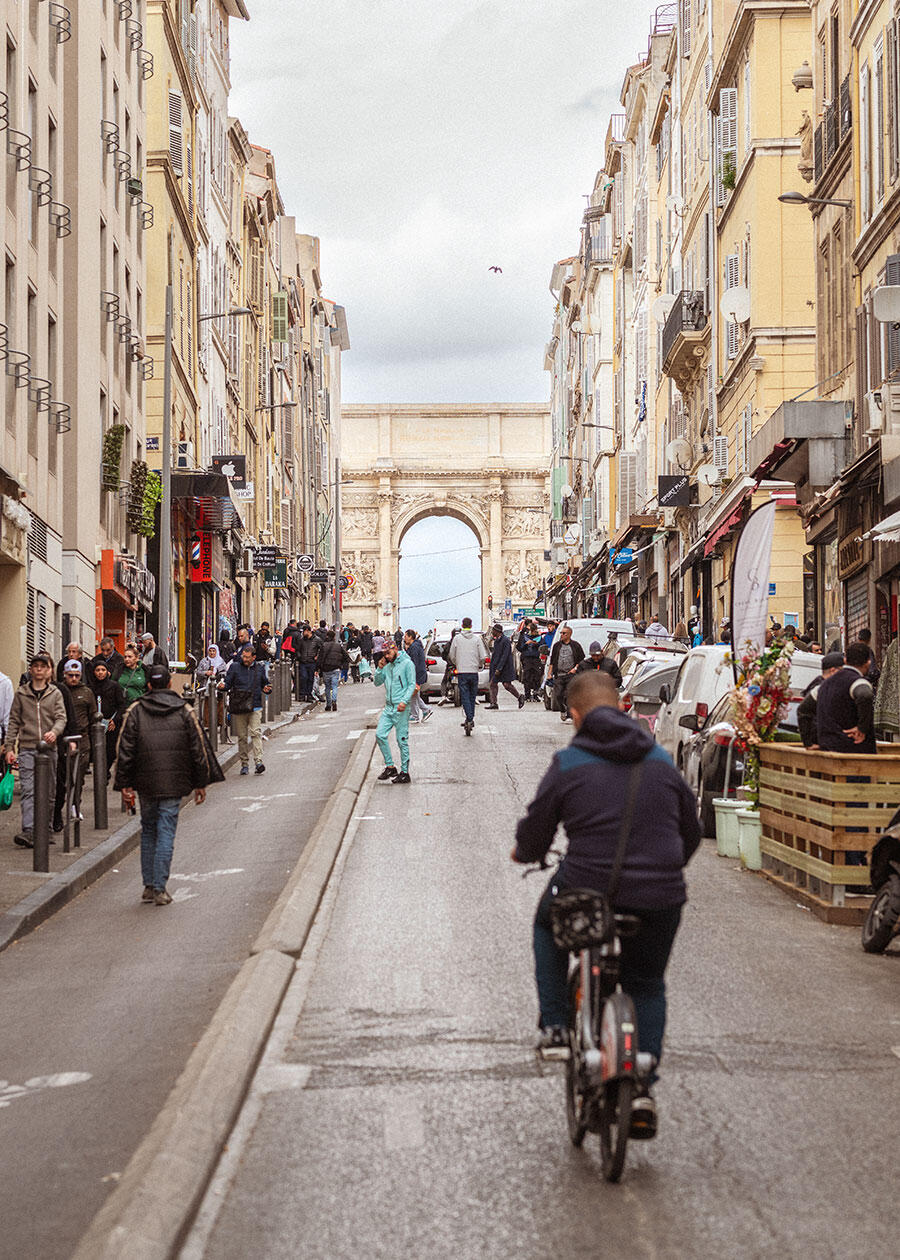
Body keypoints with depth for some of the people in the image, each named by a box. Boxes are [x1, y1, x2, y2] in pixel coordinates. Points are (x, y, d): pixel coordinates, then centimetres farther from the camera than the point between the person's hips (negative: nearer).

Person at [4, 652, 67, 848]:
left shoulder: (55, 694, 8)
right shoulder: (21, 694, 8)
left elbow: (61, 718, -2)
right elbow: (14, 722, 9)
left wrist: (54, 731, -24)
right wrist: (9, 747, 1)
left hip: (49, 748, 1)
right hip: (27, 748, -1)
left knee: (49, 792, 7)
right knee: (28, 790, -13)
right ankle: (29, 832, -22)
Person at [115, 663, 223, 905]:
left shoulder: (135, 711, 2)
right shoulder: (184, 710, 2)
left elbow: (125, 750, 0)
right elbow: (198, 748, 3)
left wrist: (124, 785, 3)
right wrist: (201, 783, 10)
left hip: (145, 783, 1)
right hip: (174, 783, -1)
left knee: (148, 831, 15)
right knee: (166, 833, 0)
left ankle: (148, 886, 14)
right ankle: (159, 889, -4)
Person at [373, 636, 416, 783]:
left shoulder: (407, 663, -6)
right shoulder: (387, 665, 14)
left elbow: (412, 684, -10)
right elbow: (377, 683, 14)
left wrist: (405, 701, -22)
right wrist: (380, 669, -1)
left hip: (401, 708, -7)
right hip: (388, 707, 7)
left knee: (402, 740, -3)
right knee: (380, 735, -1)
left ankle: (405, 772, 3)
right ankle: (390, 767, 10)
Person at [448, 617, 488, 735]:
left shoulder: (457, 638, -1)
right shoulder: (477, 638, -1)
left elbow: (451, 656, 4)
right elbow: (483, 657, -3)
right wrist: (479, 665, 17)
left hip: (462, 672, -1)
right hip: (474, 672, 1)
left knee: (465, 697, -3)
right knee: (472, 697, 13)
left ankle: (470, 720, -18)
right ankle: (470, 720, 18)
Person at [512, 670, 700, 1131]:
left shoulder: (568, 764, -4)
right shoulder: (661, 761, 9)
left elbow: (534, 834, 2)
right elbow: (691, 832, 20)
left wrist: (524, 852, 26)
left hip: (586, 888, -3)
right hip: (659, 896, 3)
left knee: (547, 927, 30)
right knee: (647, 985, 23)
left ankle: (555, 1028, 22)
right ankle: (643, 1088, 13)